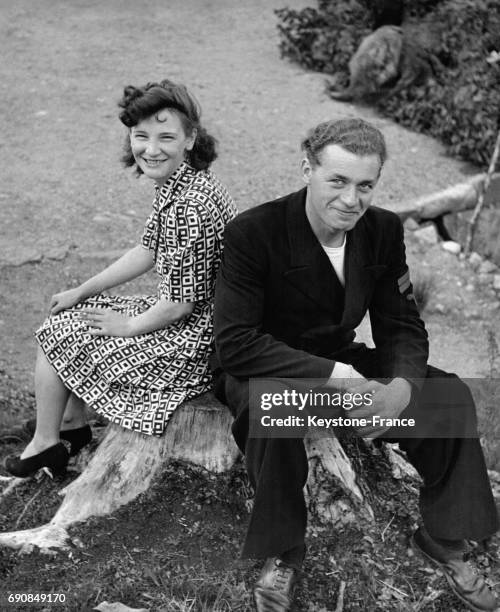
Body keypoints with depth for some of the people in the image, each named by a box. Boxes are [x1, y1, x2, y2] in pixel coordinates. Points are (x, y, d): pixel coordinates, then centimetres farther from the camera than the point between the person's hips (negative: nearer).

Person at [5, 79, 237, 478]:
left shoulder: (192, 204, -29)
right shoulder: (173, 183, 2)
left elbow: (181, 303, -25)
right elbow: (148, 252, 13)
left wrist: (127, 326, -9)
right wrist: (82, 292, 13)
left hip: (190, 337, -9)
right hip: (173, 313, 9)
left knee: (56, 337, 2)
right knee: (65, 319, 18)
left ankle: (44, 444, 22)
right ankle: (72, 424, 30)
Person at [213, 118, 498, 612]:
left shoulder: (383, 230, -7)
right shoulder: (251, 233, -23)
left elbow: (402, 327, -3)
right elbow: (235, 343, -28)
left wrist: (400, 388, -27)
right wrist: (335, 377, -36)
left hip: (341, 364, 5)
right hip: (262, 372, -4)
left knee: (450, 395, -13)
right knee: (270, 405, -39)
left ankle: (444, 542, 9)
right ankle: (282, 554, -13)